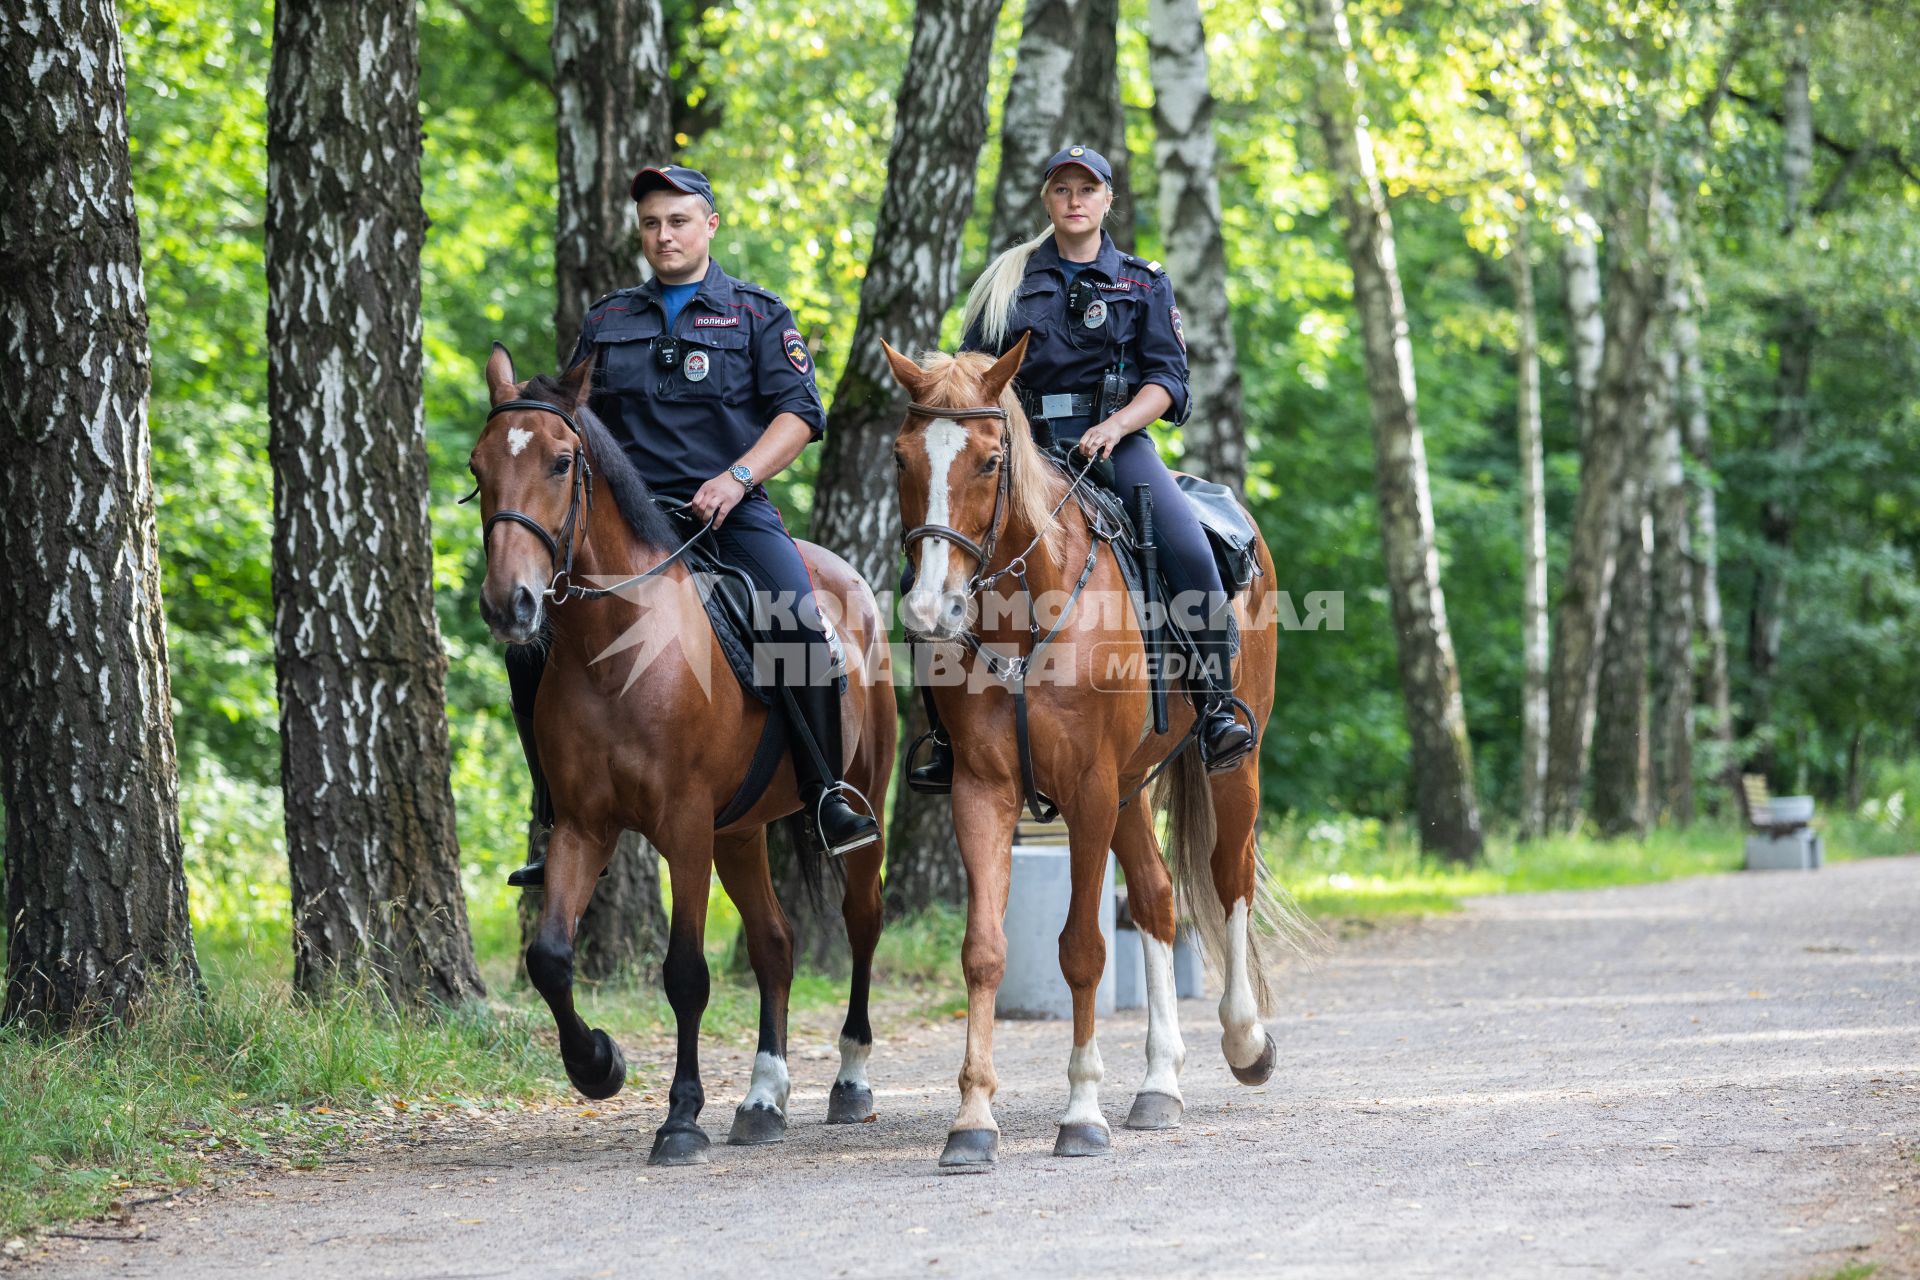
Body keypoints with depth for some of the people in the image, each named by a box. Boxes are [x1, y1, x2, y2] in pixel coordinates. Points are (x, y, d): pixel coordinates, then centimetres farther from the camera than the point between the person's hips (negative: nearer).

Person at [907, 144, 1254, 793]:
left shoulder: (1143, 283, 13)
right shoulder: (1008, 280, 16)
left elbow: (1167, 378, 3)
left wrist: (1117, 424, -15)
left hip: (1117, 441, -2)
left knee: (1190, 550, -30)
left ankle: (1217, 713, -23)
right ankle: (950, 738, -4)